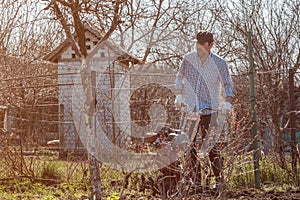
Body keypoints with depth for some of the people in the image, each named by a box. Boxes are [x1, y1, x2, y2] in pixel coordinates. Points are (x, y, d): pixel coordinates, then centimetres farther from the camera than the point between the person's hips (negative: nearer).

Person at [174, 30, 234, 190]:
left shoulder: (219, 63, -2)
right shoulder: (187, 59, 3)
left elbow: (228, 84, 9)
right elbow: (179, 77, 20)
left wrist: (227, 102, -3)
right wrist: (178, 95, 11)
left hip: (211, 110, -2)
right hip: (190, 109, 2)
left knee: (212, 146, -7)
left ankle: (219, 179, 3)